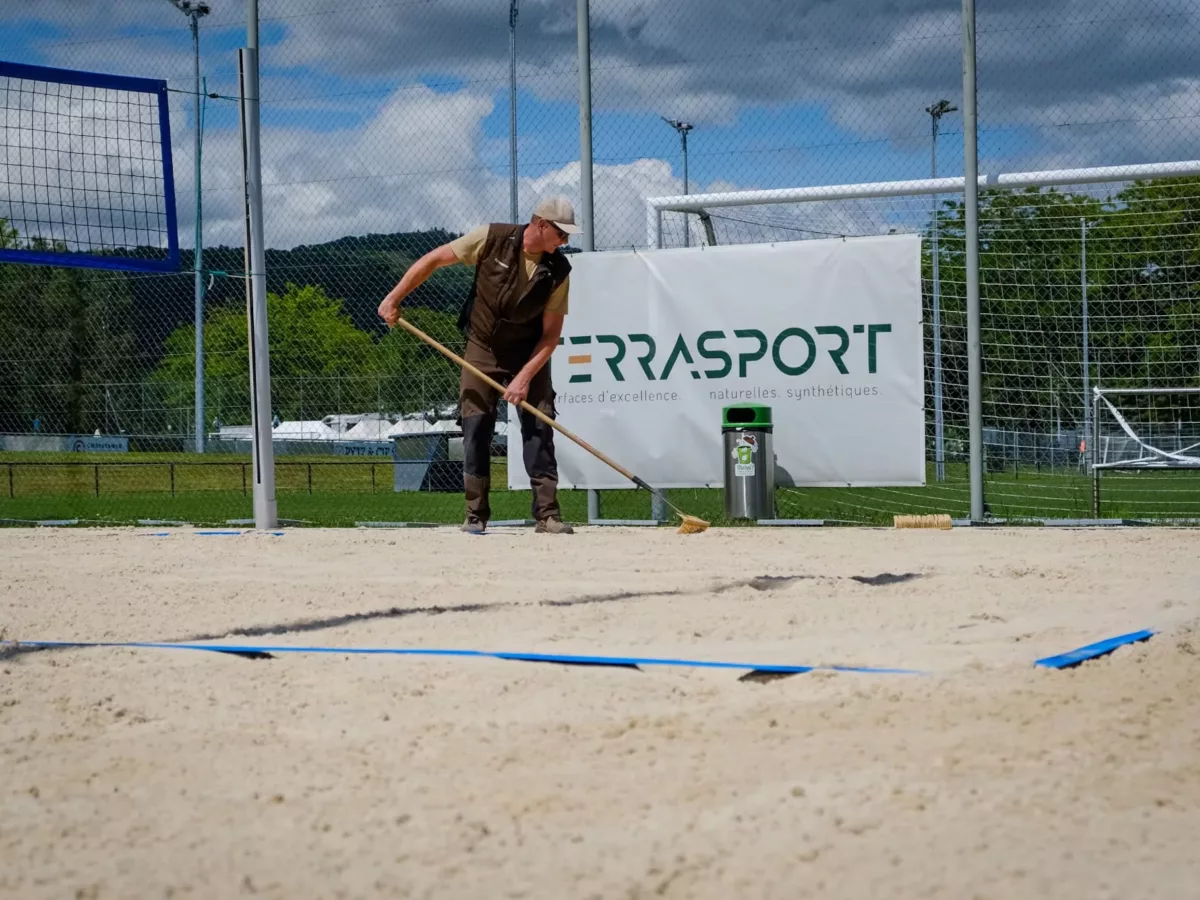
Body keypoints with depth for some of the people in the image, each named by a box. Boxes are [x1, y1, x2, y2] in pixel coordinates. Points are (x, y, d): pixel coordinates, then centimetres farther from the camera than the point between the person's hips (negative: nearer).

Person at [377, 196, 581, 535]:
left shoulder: (558, 270, -15)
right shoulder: (493, 239, -18)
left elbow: (551, 334, -13)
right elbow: (434, 259, -11)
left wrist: (525, 377, -22)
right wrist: (393, 298, -13)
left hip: (529, 354, 1)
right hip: (482, 351, 0)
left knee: (539, 428, -7)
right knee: (475, 427, -6)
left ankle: (547, 514, -3)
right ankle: (476, 514, 1)